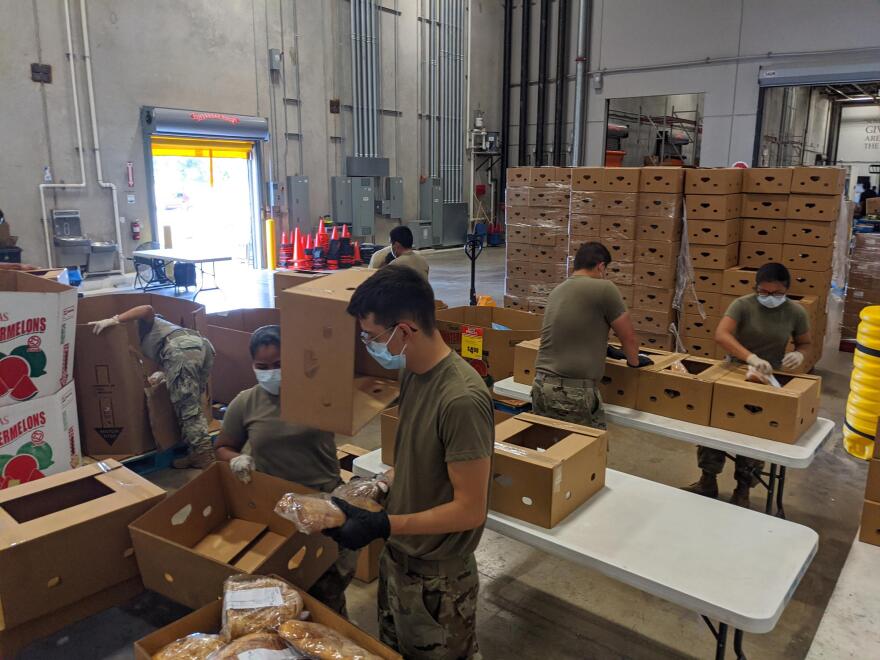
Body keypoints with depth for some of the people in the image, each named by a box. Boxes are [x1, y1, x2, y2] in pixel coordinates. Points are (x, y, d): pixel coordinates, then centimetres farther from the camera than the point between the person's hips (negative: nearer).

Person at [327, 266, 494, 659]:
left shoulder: (461, 399, -30)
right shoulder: (412, 373, -3)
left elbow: (470, 509, -26)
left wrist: (383, 525, -26)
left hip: (438, 578, -8)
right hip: (397, 558, 8)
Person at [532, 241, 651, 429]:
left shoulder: (557, 291, 17)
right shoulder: (603, 288, -5)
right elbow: (629, 337, 4)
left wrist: (605, 349, 46)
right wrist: (634, 361, 24)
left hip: (541, 386, 7)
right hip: (574, 392, -7)